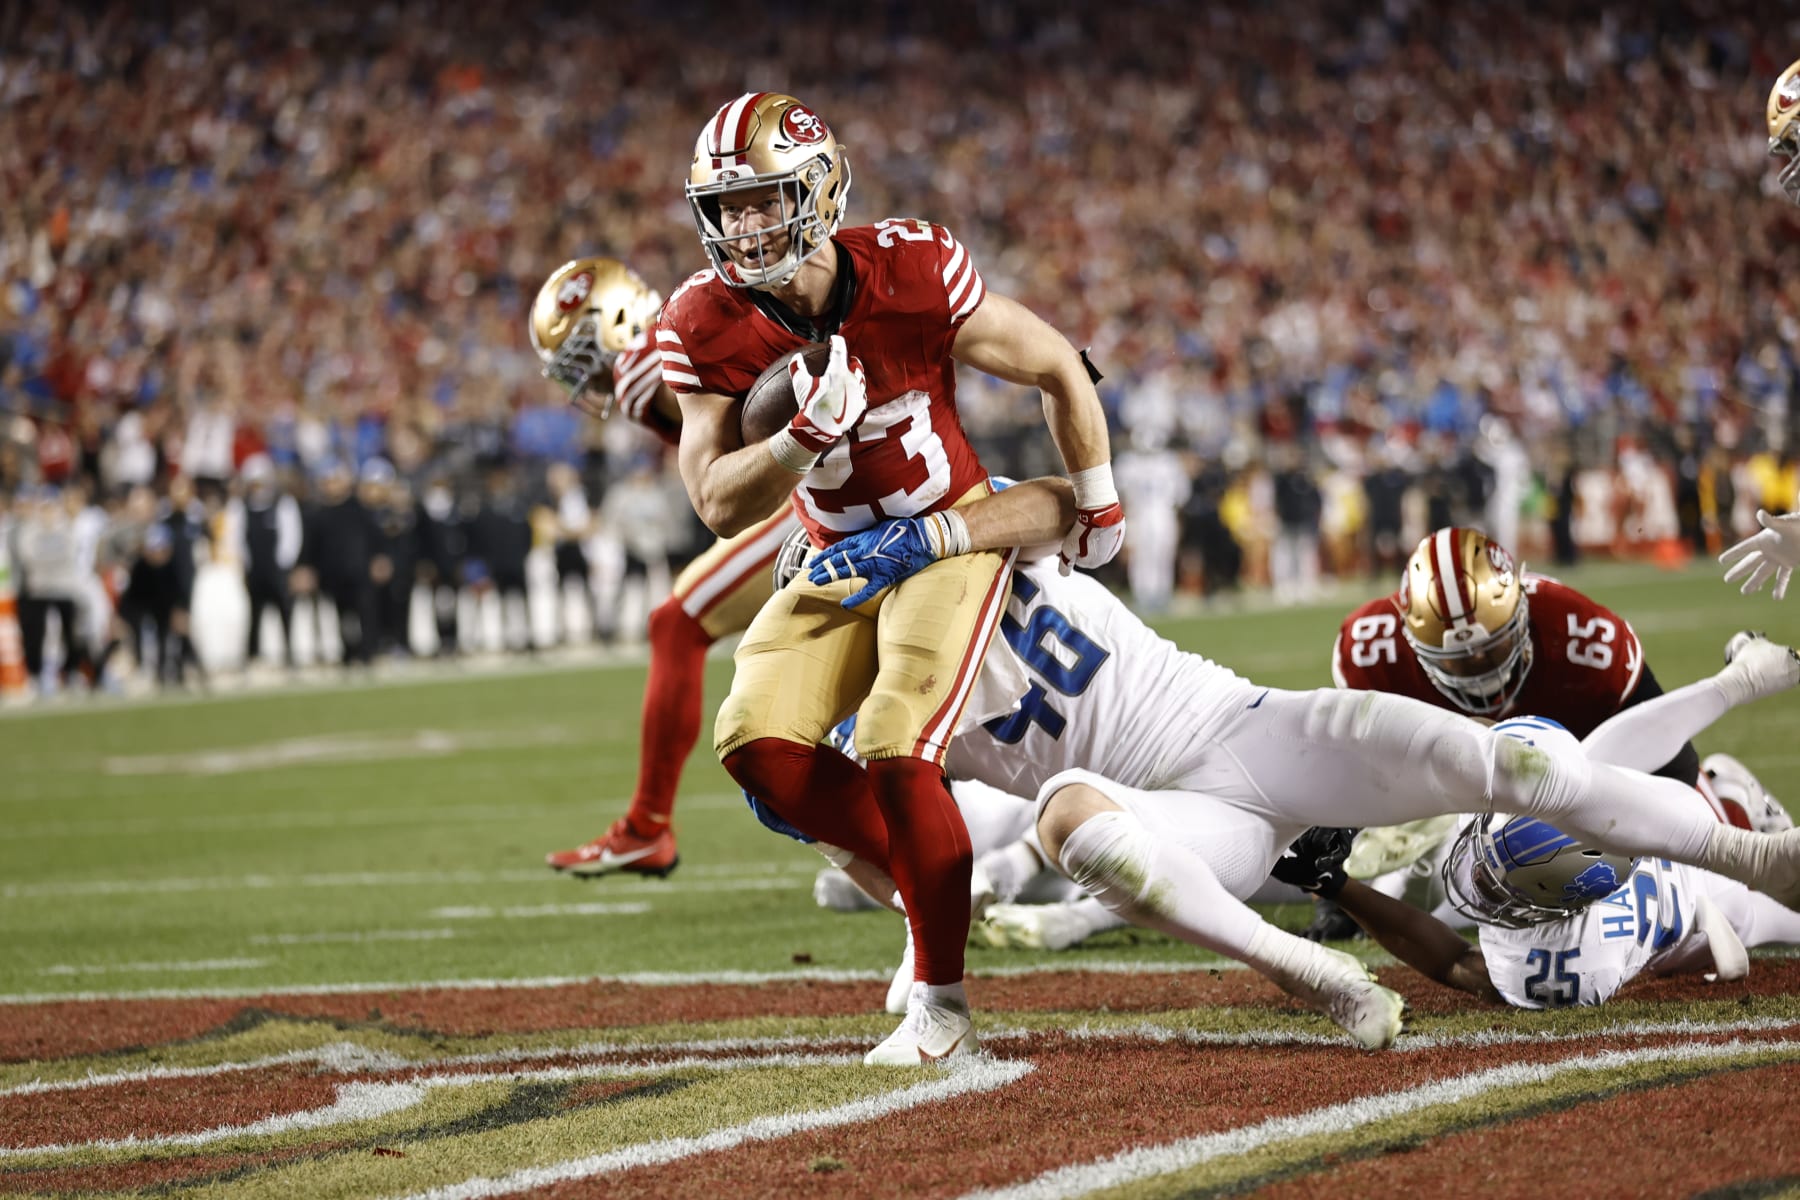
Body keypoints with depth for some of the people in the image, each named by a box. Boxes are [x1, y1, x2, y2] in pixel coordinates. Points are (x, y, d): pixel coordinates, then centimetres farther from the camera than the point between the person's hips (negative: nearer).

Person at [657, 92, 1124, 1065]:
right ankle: (925, 873, 10)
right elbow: (719, 505, -17)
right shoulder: (706, 325, -16)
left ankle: (941, 1003, -6)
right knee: (756, 743, -13)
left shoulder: (913, 275, -24)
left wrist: (1097, 503, 4)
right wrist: (808, 434, -35)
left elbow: (1057, 370, -9)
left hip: (952, 534, -4)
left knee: (895, 751, -21)